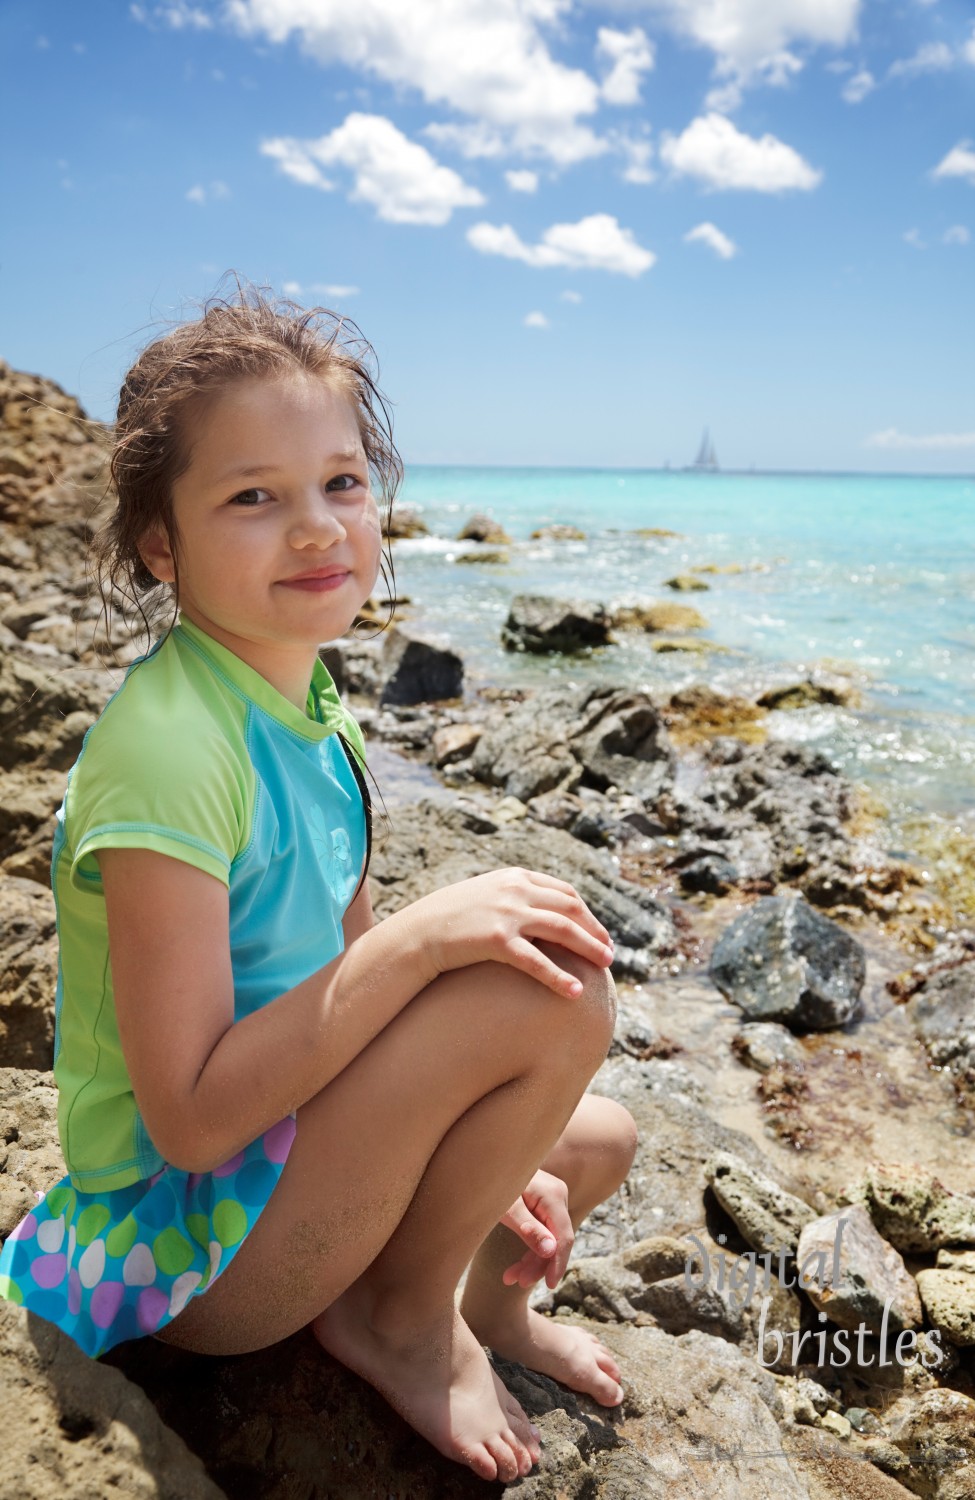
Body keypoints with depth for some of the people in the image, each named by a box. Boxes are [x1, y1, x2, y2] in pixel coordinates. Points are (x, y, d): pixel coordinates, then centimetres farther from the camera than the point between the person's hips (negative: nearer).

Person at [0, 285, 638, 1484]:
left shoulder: (313, 720, 1)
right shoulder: (168, 742, -27)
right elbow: (191, 1118, -27)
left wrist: (483, 1165, 4)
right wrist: (425, 932, -31)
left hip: (278, 1159, 8)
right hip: (181, 1240, -8)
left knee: (598, 1141, 11)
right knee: (555, 987, -23)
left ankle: (487, 1302, 35)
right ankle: (403, 1322, 0)